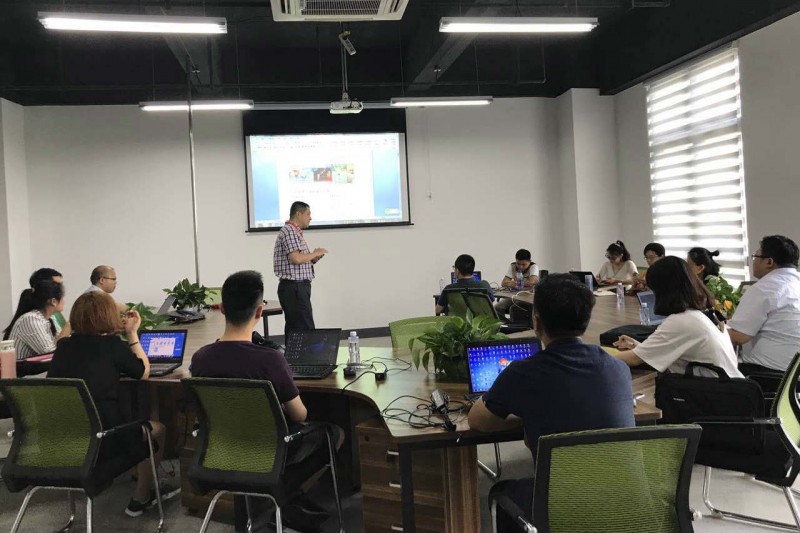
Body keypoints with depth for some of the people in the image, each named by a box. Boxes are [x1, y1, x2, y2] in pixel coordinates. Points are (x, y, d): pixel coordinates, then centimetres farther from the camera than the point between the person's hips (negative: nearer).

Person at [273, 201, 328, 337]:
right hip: (294, 287, -10)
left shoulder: (295, 232, 20)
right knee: (306, 329, -12)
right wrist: (315, 253, -9)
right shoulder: (289, 231, -12)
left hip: (298, 287, 10)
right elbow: (296, 258, -23)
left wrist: (313, 258, 10)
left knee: (294, 329, 11)